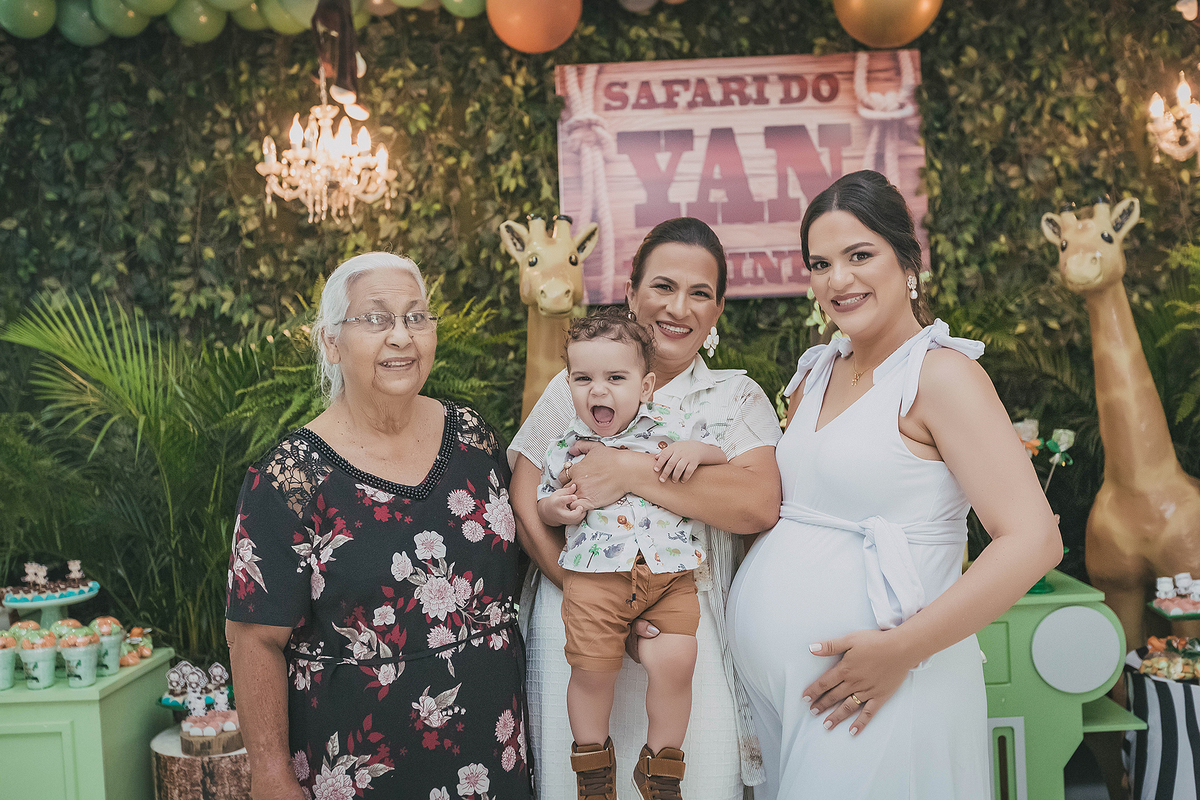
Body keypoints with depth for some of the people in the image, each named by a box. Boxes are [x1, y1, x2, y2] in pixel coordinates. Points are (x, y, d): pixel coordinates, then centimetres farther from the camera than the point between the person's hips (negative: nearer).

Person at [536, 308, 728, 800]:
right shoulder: (567, 446, 8)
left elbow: (723, 460, 12)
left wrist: (696, 451, -9)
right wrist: (553, 509, -4)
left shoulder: (673, 427, 4)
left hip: (669, 572, 0)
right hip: (596, 577, 0)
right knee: (592, 669, -2)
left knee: (675, 663, -11)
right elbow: (541, 505, 20)